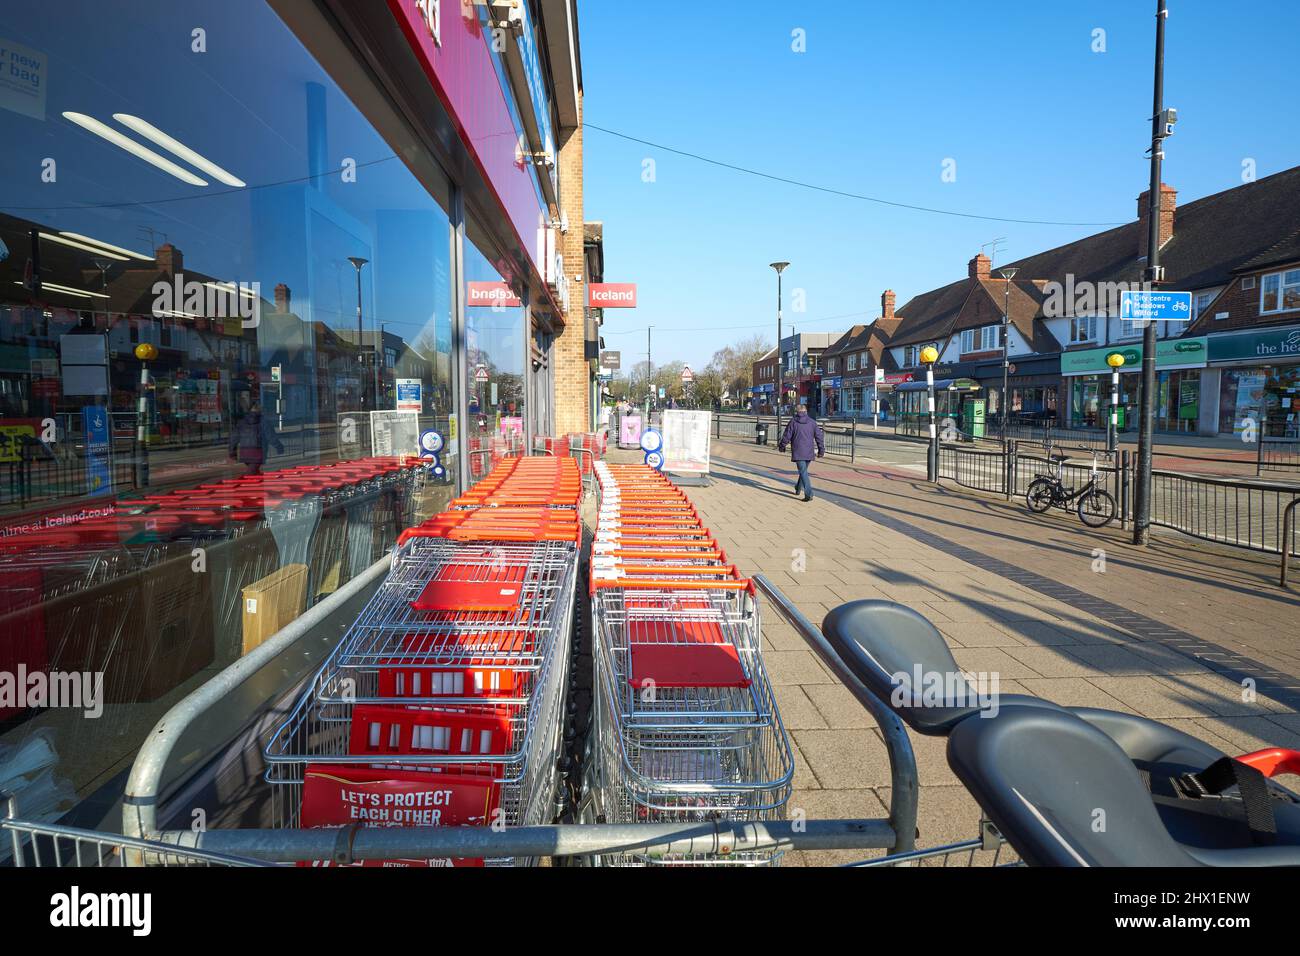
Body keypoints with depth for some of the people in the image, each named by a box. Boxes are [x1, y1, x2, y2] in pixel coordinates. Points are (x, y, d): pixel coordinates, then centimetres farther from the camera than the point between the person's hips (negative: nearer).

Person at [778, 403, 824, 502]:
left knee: (803, 472, -7)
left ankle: (809, 494, -18)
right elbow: (819, 437, 5)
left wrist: (781, 446, 13)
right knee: (803, 470, 22)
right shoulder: (812, 422, 5)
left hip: (797, 452, -4)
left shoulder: (793, 421, -3)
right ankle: (798, 489, 39)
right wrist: (821, 450, 11)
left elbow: (786, 436, -2)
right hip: (809, 453, 4)